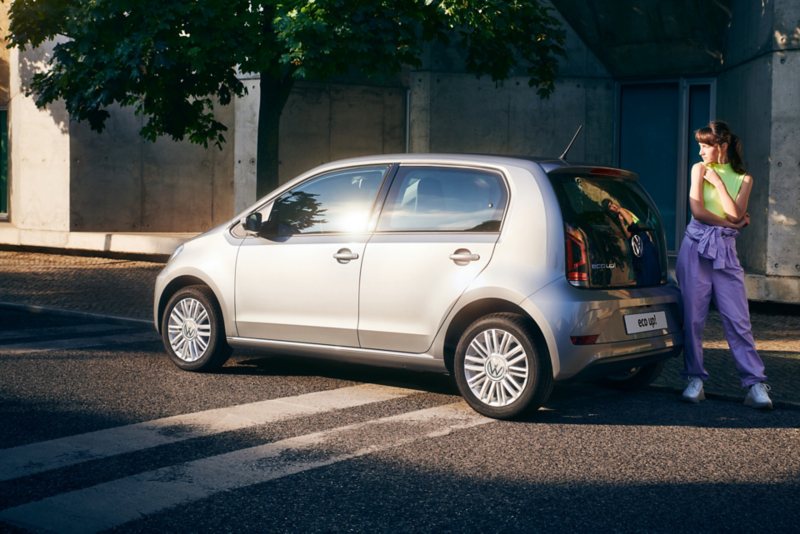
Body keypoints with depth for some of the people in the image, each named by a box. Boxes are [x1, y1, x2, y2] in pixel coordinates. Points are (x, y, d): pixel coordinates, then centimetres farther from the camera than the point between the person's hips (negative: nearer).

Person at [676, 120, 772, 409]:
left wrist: (718, 182, -4)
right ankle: (695, 380, 9)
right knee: (693, 317, -2)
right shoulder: (699, 169, 9)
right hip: (696, 248, 0)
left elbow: (735, 214, -6)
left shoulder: (743, 178, 10)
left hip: (725, 251, 0)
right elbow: (697, 211, -2)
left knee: (738, 320, -5)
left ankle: (755, 385, -3)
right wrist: (731, 222, 0)